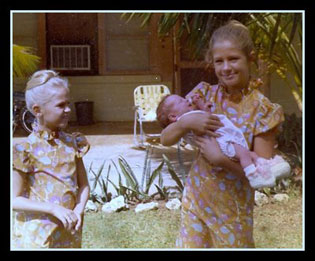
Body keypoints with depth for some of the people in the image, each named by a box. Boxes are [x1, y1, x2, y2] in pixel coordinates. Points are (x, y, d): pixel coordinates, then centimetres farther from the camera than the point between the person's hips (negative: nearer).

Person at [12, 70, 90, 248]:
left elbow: (83, 184, 9)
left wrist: (79, 209, -11)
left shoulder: (72, 143, 4)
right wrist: (55, 209, -22)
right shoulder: (26, 150, -11)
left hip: (69, 231, 5)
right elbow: (15, 200, -12)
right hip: (37, 234, -5)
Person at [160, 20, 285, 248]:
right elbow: (165, 139, -1)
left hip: (233, 208, -2)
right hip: (197, 199, 3)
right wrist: (186, 122, -20)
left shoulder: (262, 110, -13)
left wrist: (220, 158, -26)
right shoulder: (205, 95, -3)